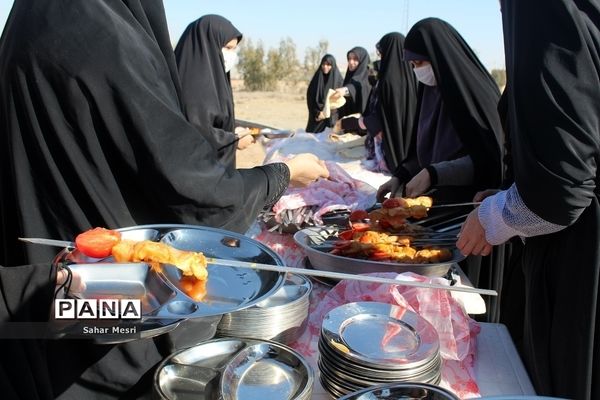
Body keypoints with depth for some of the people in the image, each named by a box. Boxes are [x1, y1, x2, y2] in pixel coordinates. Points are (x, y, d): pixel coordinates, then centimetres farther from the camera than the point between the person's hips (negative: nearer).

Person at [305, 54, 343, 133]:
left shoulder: (338, 79, 0)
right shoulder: (316, 78, 6)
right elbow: (310, 96, 4)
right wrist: (317, 112, -8)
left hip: (331, 116, -2)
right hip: (316, 116, 2)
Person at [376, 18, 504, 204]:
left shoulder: (475, 91, -11)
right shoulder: (430, 90, 8)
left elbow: (486, 158, -15)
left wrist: (432, 174, -22)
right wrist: (400, 176, 2)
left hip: (471, 201, -6)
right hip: (434, 198, 6)